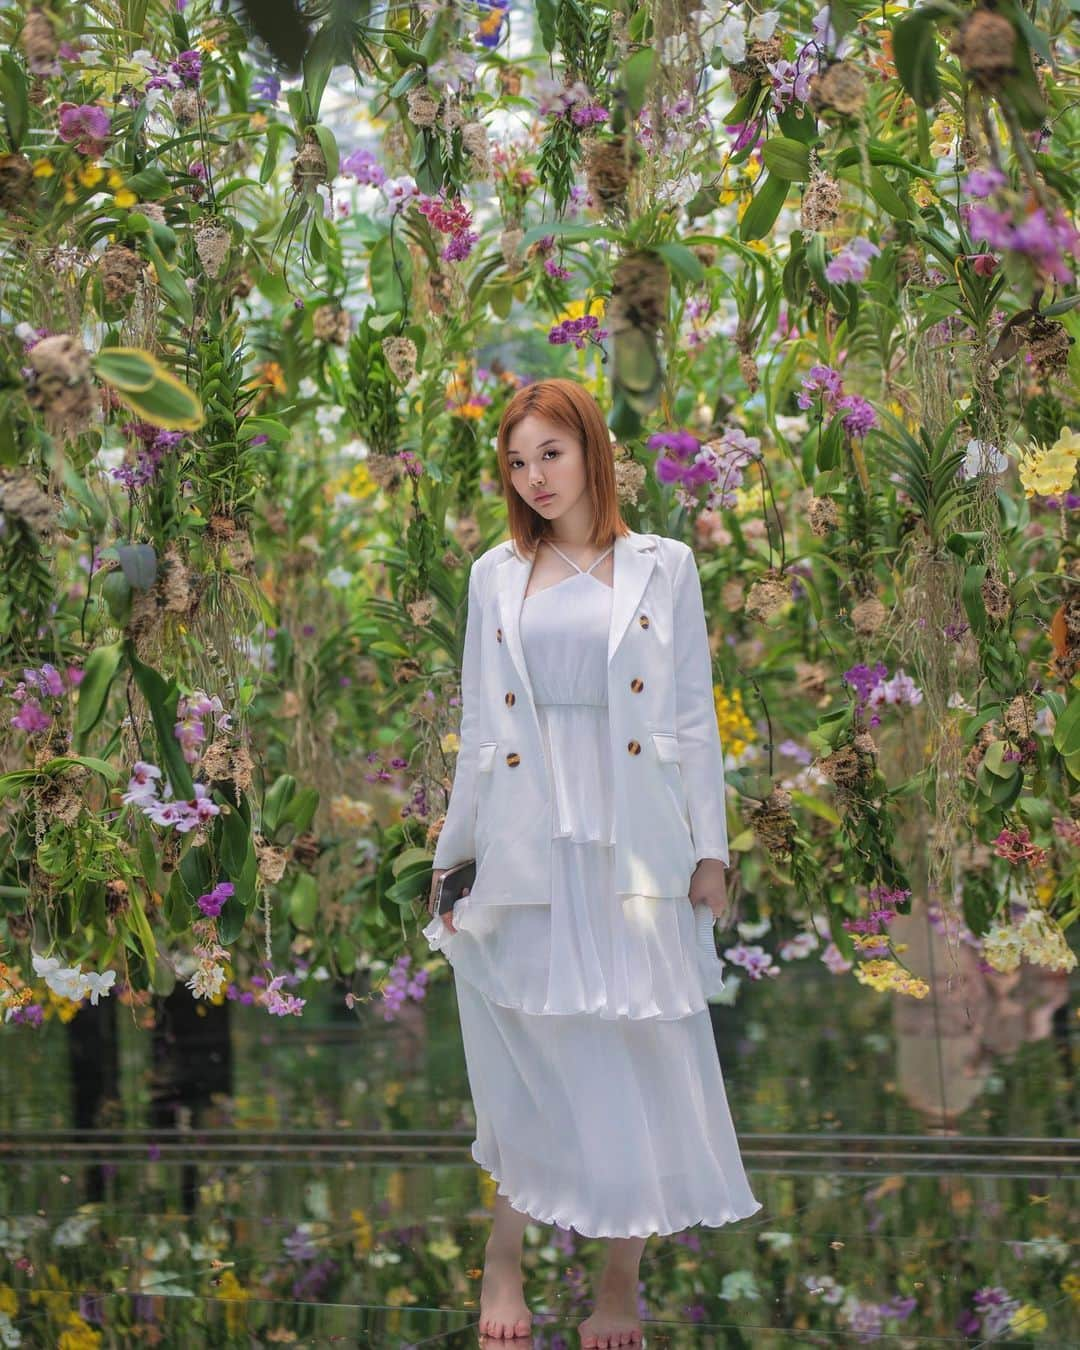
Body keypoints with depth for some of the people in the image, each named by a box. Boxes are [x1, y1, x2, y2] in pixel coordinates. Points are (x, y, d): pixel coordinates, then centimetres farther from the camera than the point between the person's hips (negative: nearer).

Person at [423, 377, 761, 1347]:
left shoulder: (663, 568, 5)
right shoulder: (496, 577, 10)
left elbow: (694, 717, 3)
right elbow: (480, 727, 12)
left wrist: (708, 848, -1)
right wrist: (451, 855, 10)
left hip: (631, 842, -1)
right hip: (524, 839, 1)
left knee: (639, 1048, -1)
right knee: (525, 1044, 4)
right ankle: (507, 1257, 17)